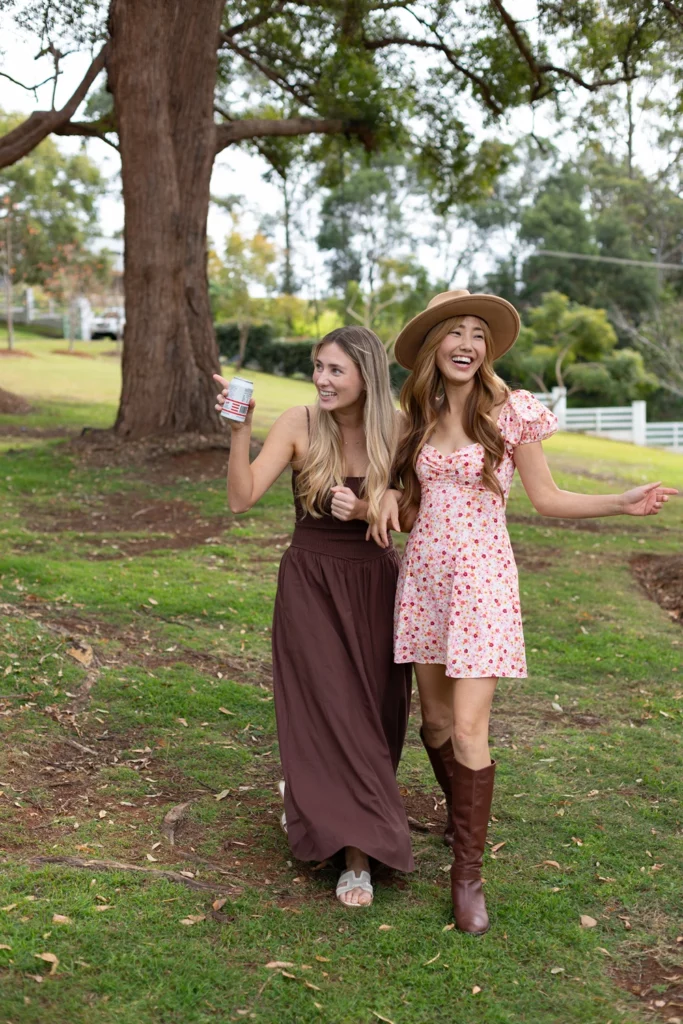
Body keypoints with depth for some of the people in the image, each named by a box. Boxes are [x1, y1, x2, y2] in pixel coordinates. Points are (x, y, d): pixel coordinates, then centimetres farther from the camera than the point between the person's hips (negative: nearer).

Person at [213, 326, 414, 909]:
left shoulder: (396, 432, -7)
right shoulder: (300, 424, -10)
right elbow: (242, 498, -13)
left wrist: (367, 510, -19)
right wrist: (240, 429, -24)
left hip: (376, 584, 2)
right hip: (311, 583, -2)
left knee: (374, 711, 6)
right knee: (330, 709, -1)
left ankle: (308, 792, 32)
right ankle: (357, 854, 13)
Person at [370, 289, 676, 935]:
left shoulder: (511, 411, -6)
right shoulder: (415, 417, 6)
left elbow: (546, 498, 0)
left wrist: (623, 502, -12)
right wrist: (392, 496, -5)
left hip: (481, 577, -4)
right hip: (422, 574, 4)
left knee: (468, 727, -8)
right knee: (434, 719, 13)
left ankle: (467, 870, 8)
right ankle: (463, 815, 40)